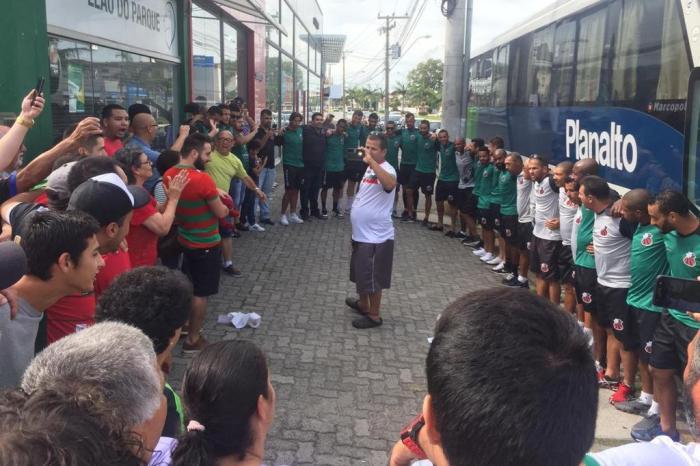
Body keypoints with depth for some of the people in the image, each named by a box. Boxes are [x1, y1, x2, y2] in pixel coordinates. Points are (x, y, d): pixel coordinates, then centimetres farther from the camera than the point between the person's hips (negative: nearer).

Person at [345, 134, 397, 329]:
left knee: (372, 278, 3)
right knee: (361, 274, 24)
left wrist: (371, 160, -42)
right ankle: (363, 304, 43)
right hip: (361, 234, 10)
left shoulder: (386, 169, -20)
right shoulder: (370, 169, 11)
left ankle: (374, 316, 17)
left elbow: (390, 184, -45)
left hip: (376, 237, -10)